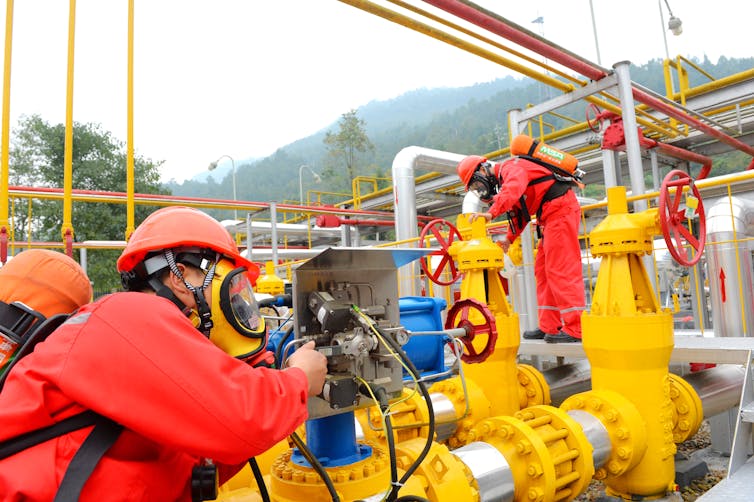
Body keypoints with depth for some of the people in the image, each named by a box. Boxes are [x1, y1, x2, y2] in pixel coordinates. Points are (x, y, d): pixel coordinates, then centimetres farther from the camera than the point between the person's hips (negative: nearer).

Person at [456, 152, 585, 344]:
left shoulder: (510, 167, -9)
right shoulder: (502, 180, 21)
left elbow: (513, 189, -32)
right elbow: (518, 212, 26)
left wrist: (491, 213, -39)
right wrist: (509, 239, 18)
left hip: (560, 209, -10)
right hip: (552, 216, 10)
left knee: (561, 270, -12)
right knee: (542, 270, 10)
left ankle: (574, 329, -9)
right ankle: (549, 327, 13)